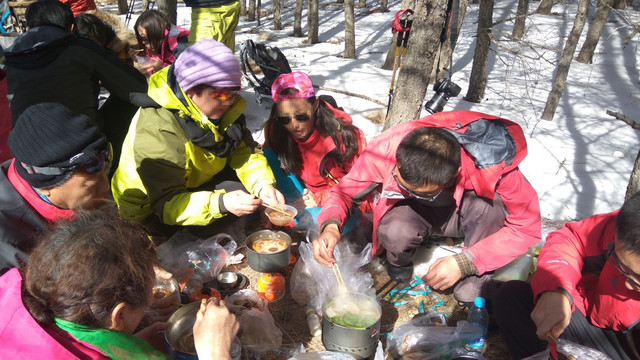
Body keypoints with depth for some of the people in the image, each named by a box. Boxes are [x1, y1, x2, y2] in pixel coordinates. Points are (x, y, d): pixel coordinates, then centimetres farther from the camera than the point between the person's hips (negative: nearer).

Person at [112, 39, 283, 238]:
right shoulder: (157, 131, -34)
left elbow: (245, 151, -10)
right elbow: (167, 204, -35)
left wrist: (263, 184, -29)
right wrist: (221, 203, -50)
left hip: (192, 184, 7)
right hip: (151, 211, -7)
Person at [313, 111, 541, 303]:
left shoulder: (493, 165, -36)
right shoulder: (385, 149, -33)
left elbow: (527, 226, -23)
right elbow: (344, 191, -17)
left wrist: (465, 263, -31)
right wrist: (331, 225, -39)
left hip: (465, 212, 0)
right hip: (415, 213, 1)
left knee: (491, 205, -35)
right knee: (394, 232, -35)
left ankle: (475, 288, -12)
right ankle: (399, 265, 3)